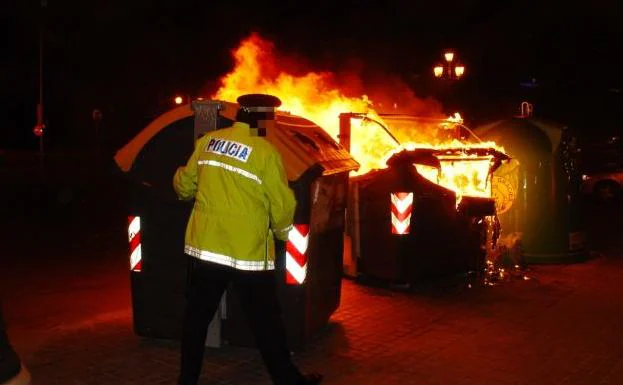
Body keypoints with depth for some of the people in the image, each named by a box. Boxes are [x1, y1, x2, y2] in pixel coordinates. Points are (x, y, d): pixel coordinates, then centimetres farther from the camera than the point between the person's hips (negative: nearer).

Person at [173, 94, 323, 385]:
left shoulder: (206, 142, 4)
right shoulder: (265, 152, -12)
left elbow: (184, 186, 16)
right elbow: (282, 205, -8)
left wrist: (179, 177, 40)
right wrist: (282, 232, 12)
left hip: (204, 245, 5)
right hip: (247, 252, -4)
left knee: (197, 316, 16)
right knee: (265, 323, 8)